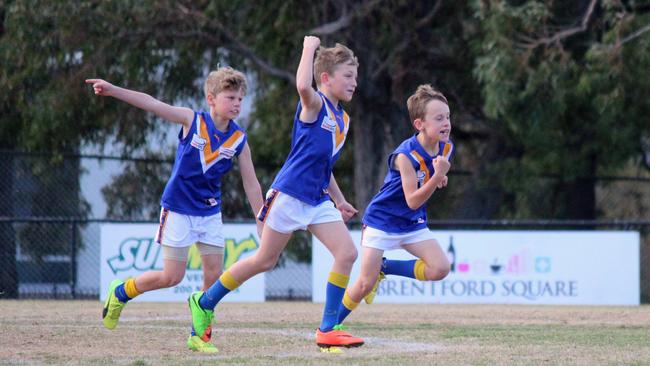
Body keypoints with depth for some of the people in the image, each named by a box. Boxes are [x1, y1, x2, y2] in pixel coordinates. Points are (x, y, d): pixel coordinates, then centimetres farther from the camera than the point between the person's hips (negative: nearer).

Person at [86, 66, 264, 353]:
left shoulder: (239, 140, -2)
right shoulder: (192, 121, -10)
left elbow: (251, 184, 2)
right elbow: (152, 104, -17)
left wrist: (262, 223, 2)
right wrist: (113, 90, -27)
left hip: (210, 212, 4)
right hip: (178, 209, -4)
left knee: (214, 275, -1)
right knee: (172, 277, -2)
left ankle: (199, 336, 11)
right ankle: (120, 293, 22)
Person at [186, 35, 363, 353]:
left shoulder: (342, 119, 14)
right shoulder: (314, 105, -10)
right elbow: (303, 85, -36)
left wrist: (339, 200, 25)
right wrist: (310, 47, -22)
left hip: (317, 201, 8)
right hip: (289, 194, -8)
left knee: (347, 253, -9)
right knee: (265, 260, 2)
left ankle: (328, 330, -5)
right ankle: (204, 302, 21)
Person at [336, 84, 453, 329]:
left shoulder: (446, 148, -6)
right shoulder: (405, 155, -26)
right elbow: (412, 200, -29)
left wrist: (440, 179, -6)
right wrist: (437, 176, -42)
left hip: (413, 224, 6)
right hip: (381, 221, -6)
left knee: (440, 268, -16)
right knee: (365, 284, -8)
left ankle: (384, 268, 6)